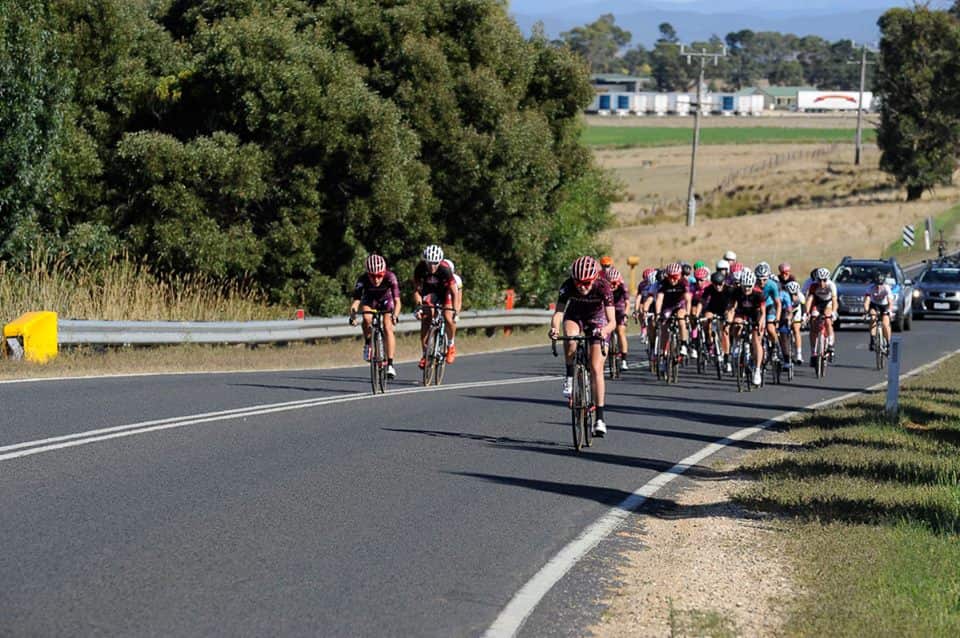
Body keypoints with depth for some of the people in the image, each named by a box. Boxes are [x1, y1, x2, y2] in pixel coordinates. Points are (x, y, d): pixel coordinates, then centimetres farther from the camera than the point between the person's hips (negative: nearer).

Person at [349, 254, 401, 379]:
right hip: (370, 301, 0)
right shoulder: (363, 280, -33)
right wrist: (352, 316, -55)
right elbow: (356, 301, -36)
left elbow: (397, 301, -40)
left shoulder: (390, 277, -35)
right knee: (367, 318, -32)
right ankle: (368, 344, -6)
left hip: (386, 301, 0)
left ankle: (390, 364, -17)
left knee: (388, 328, -20)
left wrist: (395, 316, -58)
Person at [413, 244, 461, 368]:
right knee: (425, 320, -17)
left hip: (445, 291, -2)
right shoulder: (420, 269, -27)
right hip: (429, 292, 2)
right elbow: (417, 290, -20)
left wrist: (455, 311, -37)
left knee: (448, 319, -23)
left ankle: (451, 345, 3)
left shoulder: (445, 270, -33)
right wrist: (418, 306, -35)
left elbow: (454, 293, -29)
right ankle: (425, 354, -8)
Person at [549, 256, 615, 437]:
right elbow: (558, 313, -35)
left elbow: (612, 321, -38)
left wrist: (605, 330, -60)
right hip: (575, 317, 1)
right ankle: (570, 377, -11)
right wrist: (555, 327, -57)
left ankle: (600, 418, -6)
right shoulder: (568, 286, -29)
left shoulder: (603, 287, -33)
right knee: (571, 340, -35)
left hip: (598, 320, -1)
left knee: (596, 369, -10)